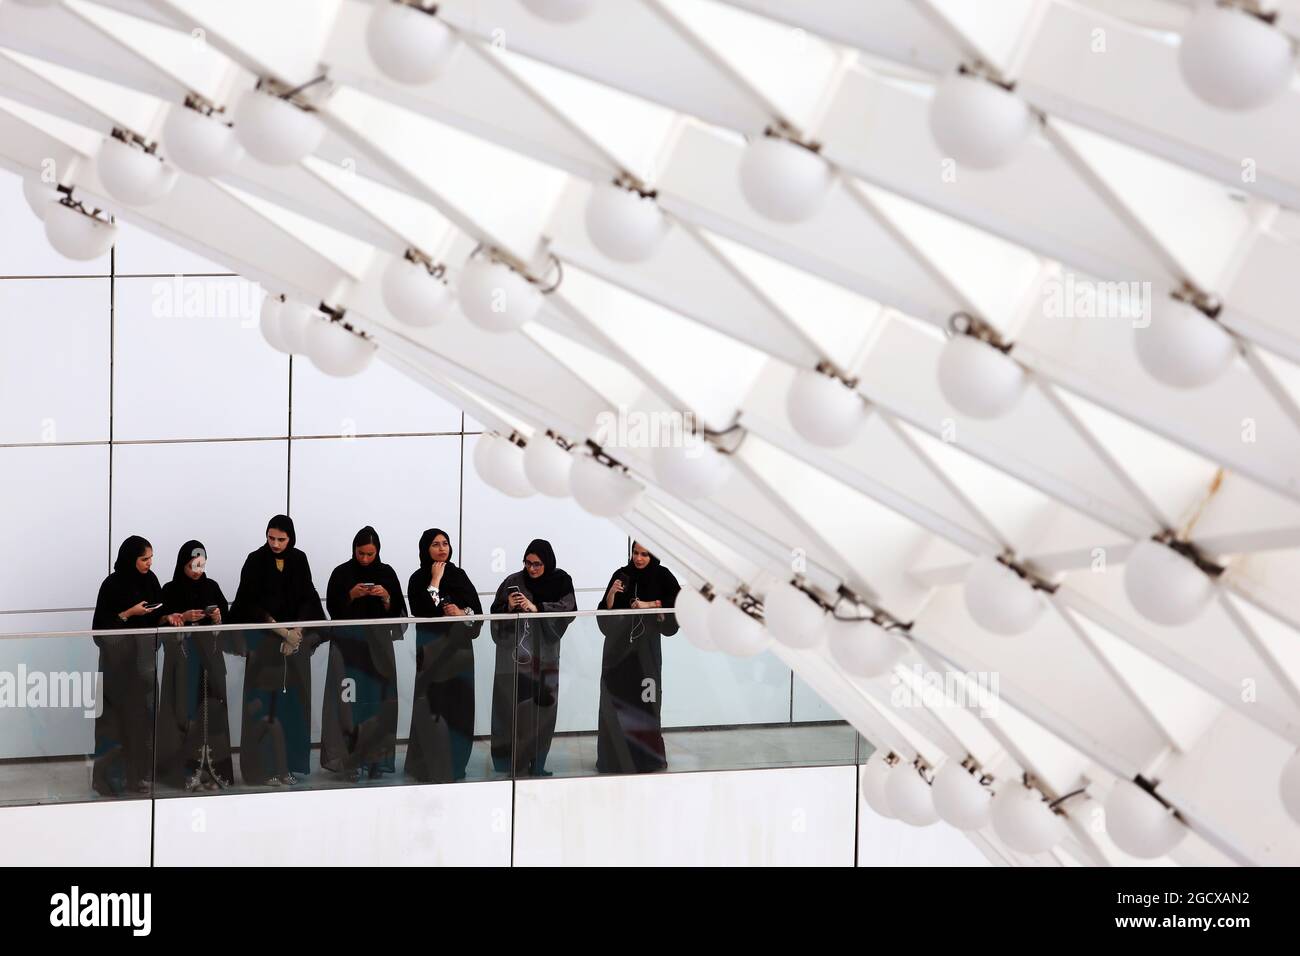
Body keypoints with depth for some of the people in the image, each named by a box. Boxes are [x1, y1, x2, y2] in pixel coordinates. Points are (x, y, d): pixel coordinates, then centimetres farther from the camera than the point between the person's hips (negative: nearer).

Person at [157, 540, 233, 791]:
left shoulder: (212, 587, 8)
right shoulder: (170, 590, 0)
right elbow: (161, 623, -3)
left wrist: (218, 618, -10)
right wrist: (184, 617, -16)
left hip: (209, 659, 2)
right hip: (182, 660, -2)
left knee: (210, 712, -3)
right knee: (185, 711, -7)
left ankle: (211, 767, -1)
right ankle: (184, 769, -5)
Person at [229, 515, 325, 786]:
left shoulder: (299, 560, 5)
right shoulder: (256, 561, -6)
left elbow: (307, 599, 4)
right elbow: (251, 603, -9)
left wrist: (296, 633, -11)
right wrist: (282, 632, -14)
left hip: (296, 635, 4)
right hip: (264, 639, -4)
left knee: (293, 700, 3)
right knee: (267, 703, -8)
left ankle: (291, 762, 8)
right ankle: (267, 767, -7)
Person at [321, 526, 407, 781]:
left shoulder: (386, 573, 6)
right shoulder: (341, 573, 0)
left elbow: (397, 610, 6)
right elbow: (332, 608, -3)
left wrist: (386, 597, -13)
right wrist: (352, 595, -17)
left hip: (378, 644, 2)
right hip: (348, 643, -2)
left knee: (378, 701, -2)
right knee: (351, 702, -8)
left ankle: (376, 759, 4)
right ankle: (351, 760, -6)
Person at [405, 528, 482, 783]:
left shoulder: (459, 575, 10)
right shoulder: (418, 580, -3)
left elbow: (478, 611, 9)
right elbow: (421, 612, -17)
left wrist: (463, 613, -12)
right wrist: (435, 582, -14)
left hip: (459, 648, 4)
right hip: (432, 651, -4)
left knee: (459, 707, 4)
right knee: (434, 707, -9)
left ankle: (456, 765, 14)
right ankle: (434, 769, -4)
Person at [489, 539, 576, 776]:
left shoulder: (560, 581, 3)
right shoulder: (514, 582, -1)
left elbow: (569, 609, -10)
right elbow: (495, 614, 0)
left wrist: (536, 608, -21)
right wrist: (509, 607, -21)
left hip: (544, 655, 2)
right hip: (516, 655, -2)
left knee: (542, 708, 1)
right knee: (515, 710, -8)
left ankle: (536, 764, 9)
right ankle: (510, 765, -5)